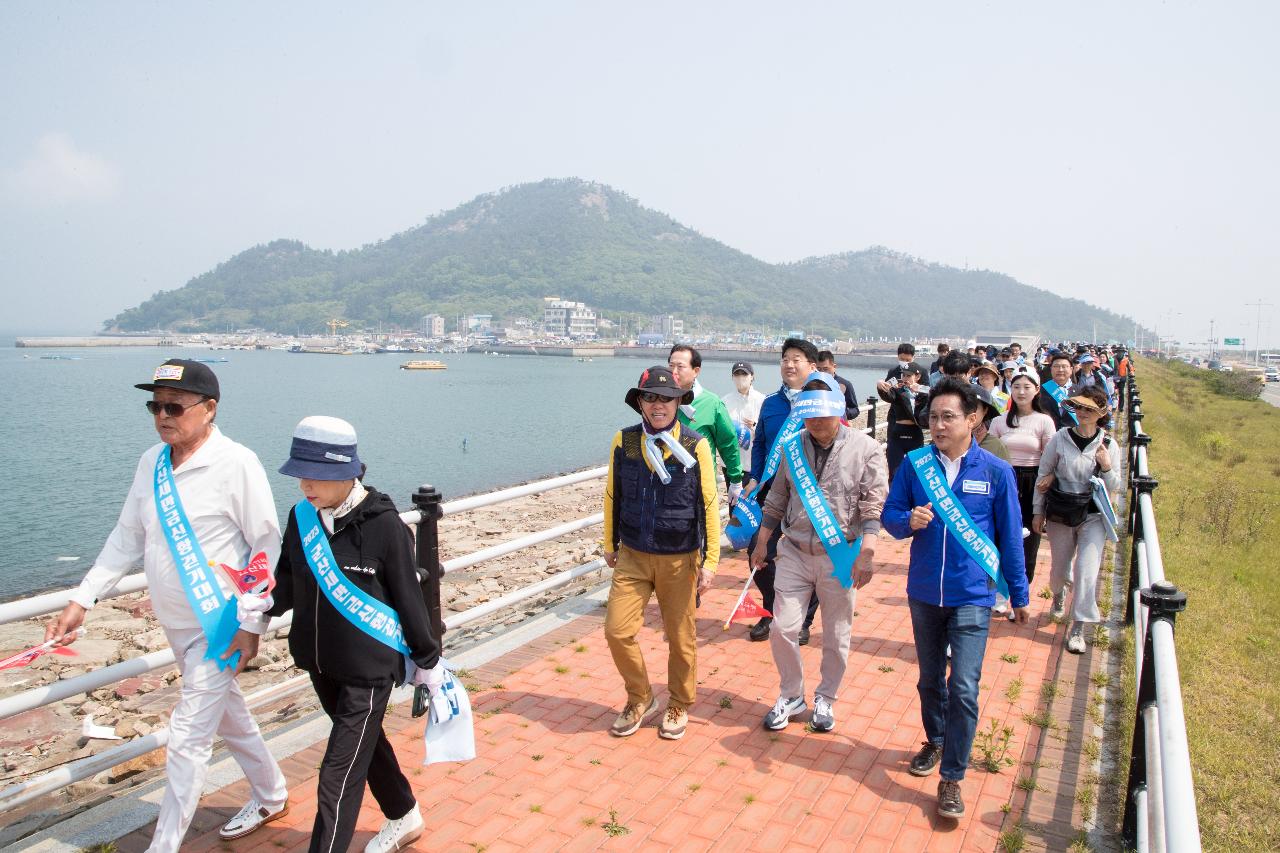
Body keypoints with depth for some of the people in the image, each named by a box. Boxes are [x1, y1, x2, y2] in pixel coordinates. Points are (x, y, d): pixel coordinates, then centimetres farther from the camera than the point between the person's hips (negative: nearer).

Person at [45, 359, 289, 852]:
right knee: (228, 717, 21)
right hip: (177, 627, 7)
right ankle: (271, 798, 41)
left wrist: (252, 625, -16)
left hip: (221, 627, -7)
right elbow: (127, 538, 10)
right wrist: (81, 602, 4)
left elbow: (268, 547, -16)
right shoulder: (151, 463, 2)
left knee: (187, 737, -2)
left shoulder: (236, 463, -19)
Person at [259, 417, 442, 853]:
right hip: (320, 663, 7)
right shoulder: (302, 516, -4)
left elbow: (409, 598, -12)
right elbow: (289, 581, 8)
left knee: (339, 777, -2)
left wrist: (429, 662, -4)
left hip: (368, 669, -7)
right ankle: (404, 818, 50)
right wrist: (264, 600, -14)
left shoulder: (382, 524, -20)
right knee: (366, 743, 26)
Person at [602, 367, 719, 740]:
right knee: (617, 630, -4)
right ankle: (640, 698, 22)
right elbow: (613, 495, 8)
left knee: (681, 638, 9)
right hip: (632, 556, 2)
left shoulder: (696, 446, -9)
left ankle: (679, 706, 33)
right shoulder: (623, 441, -3)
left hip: (680, 559, -2)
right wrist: (610, 545, 13)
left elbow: (709, 505, -6)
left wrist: (710, 561, -6)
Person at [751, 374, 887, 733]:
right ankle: (791, 696, 24)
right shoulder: (793, 447, 2)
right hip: (794, 553, 3)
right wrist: (762, 543, 14)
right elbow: (777, 499, 11)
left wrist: (866, 554, -17)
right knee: (783, 628, 2)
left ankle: (825, 699, 31)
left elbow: (873, 506, -10)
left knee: (836, 636, 10)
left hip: (839, 556, -2)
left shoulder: (865, 448, -8)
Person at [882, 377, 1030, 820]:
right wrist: (909, 521, -21)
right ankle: (935, 742, 43)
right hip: (924, 592, 3)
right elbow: (889, 516, 2)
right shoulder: (914, 464, -3)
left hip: (972, 596, -2)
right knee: (930, 679, 18)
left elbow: (1010, 537, 1)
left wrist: (1019, 595, 7)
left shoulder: (995, 472, -7)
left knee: (963, 688, -7)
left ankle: (951, 779, 8)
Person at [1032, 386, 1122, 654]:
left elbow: (1113, 488, 2)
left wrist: (1107, 467, -18)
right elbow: (1043, 475, 1)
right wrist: (1038, 511, 2)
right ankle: (1058, 595, 50)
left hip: (1093, 516, -1)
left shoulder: (1108, 446, -4)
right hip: (1059, 514, 1)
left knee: (1087, 571, -11)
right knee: (1059, 568, 15)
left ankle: (1078, 629, 1)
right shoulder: (1060, 438, -6)